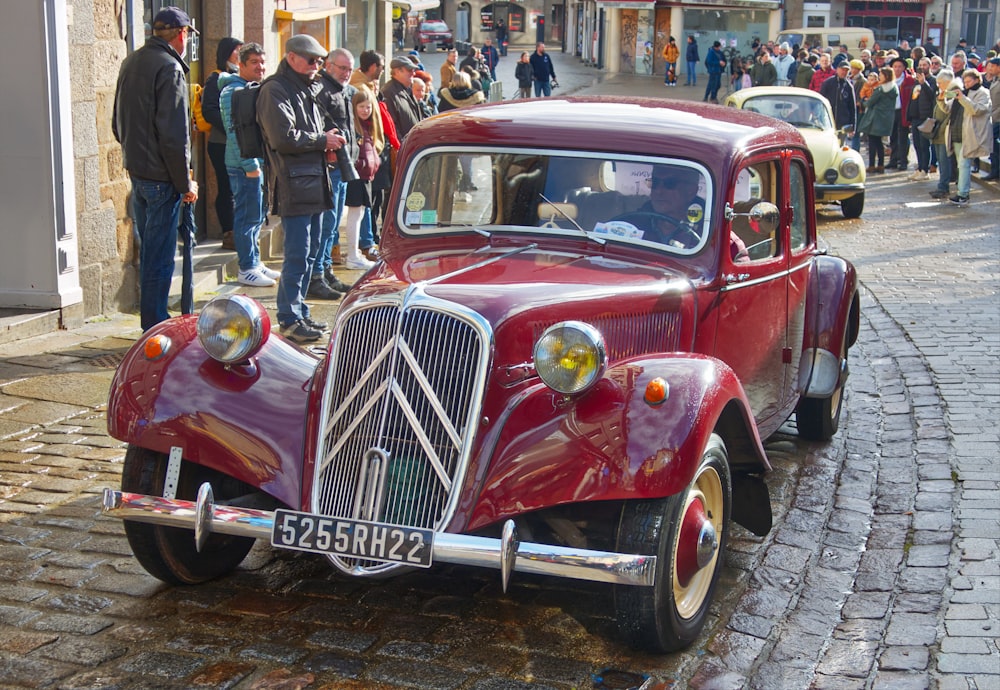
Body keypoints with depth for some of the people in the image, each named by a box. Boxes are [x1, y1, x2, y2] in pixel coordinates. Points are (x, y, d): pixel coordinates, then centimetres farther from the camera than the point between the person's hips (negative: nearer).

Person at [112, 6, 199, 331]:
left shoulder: (131, 63, 13)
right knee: (160, 256, -3)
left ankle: (152, 323, 26)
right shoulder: (169, 68, -15)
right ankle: (156, 329, 2)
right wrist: (185, 182, -14)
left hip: (136, 170, 9)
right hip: (161, 176, -9)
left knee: (149, 250, 17)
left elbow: (117, 124, 21)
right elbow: (174, 134, -20)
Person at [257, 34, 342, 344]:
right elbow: (283, 137, -20)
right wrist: (322, 140, -11)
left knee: (309, 253, 13)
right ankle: (289, 318, -4)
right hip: (293, 185, -10)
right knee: (298, 254, -10)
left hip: (315, 183, 10)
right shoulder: (275, 91, -9)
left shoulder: (311, 89, 21)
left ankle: (299, 313, 22)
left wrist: (327, 144, 12)